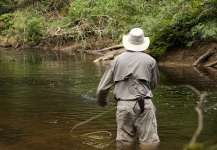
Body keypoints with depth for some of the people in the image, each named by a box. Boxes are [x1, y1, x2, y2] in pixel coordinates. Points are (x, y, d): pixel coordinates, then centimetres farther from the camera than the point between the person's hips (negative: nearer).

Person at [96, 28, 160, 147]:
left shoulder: (118, 59, 7)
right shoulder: (150, 60, 3)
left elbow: (102, 88, 9)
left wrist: (102, 102, 29)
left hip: (123, 106, 2)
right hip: (144, 105, -2)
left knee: (124, 142, 11)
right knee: (150, 142, 1)